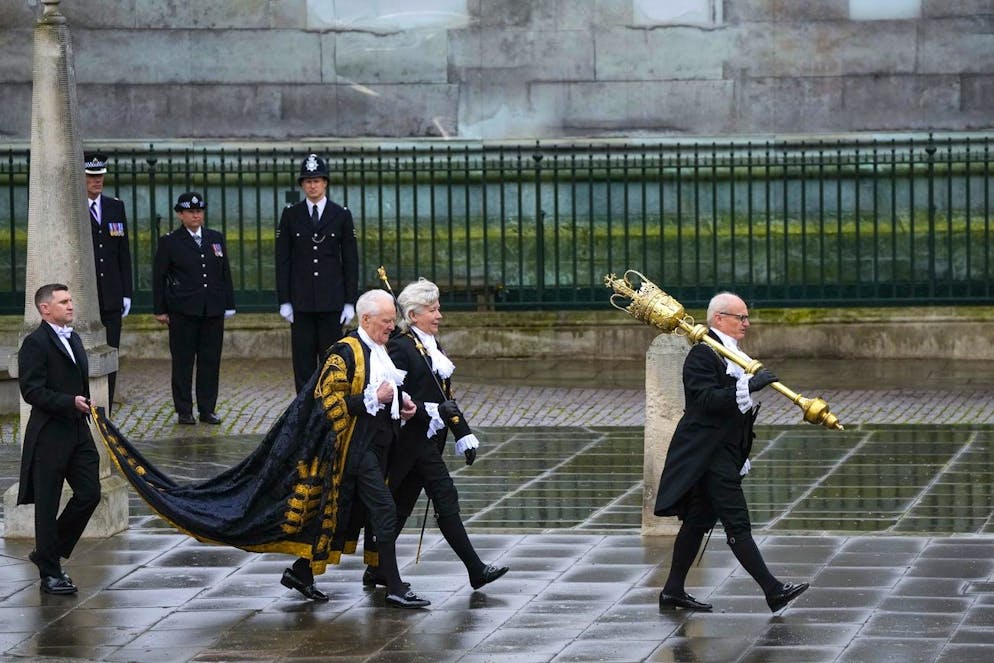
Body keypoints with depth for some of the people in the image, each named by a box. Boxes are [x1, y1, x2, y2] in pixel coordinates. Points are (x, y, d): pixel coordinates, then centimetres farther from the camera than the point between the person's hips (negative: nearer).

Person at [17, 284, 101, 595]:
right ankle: (50, 574, 7)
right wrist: (70, 403, -23)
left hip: (78, 432, 8)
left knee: (89, 494, 5)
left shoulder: (73, 339, 16)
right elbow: (32, 391, -18)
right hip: (49, 436, -8)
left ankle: (48, 554, 21)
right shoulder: (35, 343, -11)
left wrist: (86, 406, 14)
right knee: (47, 505, 0)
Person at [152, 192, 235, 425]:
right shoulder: (169, 242, 1)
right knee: (183, 362, 0)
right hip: (183, 312, -3)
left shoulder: (216, 238, 12)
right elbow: (158, 277, 3)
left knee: (210, 361, 4)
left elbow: (225, 273, 15)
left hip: (213, 311, 3)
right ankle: (184, 411, 6)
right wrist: (160, 310, -1)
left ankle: (208, 409, 11)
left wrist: (228, 305, 10)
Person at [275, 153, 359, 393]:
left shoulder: (341, 215, 5)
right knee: (303, 360, 1)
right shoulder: (290, 215, 5)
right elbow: (282, 261, 5)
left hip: (332, 301, 0)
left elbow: (350, 261, 5)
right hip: (301, 300, 0)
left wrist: (350, 302, -1)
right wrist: (284, 301, -2)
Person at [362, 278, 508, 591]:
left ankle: (376, 569, 18)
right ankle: (476, 570, -9)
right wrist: (432, 411, -24)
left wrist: (464, 435, 15)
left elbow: (445, 398, 20)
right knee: (446, 498, -10)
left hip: (430, 439, 9)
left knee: (401, 506, 12)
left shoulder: (432, 347, 16)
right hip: (413, 439, -9)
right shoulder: (401, 347, -12)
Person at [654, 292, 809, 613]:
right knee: (737, 523, -9)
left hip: (725, 452, 10)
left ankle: (673, 591, 18)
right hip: (709, 454, -10)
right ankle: (773, 590, -12)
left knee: (697, 521, 12)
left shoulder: (731, 355, 17)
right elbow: (708, 399, -26)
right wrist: (748, 386, -32)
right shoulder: (702, 355, -14)